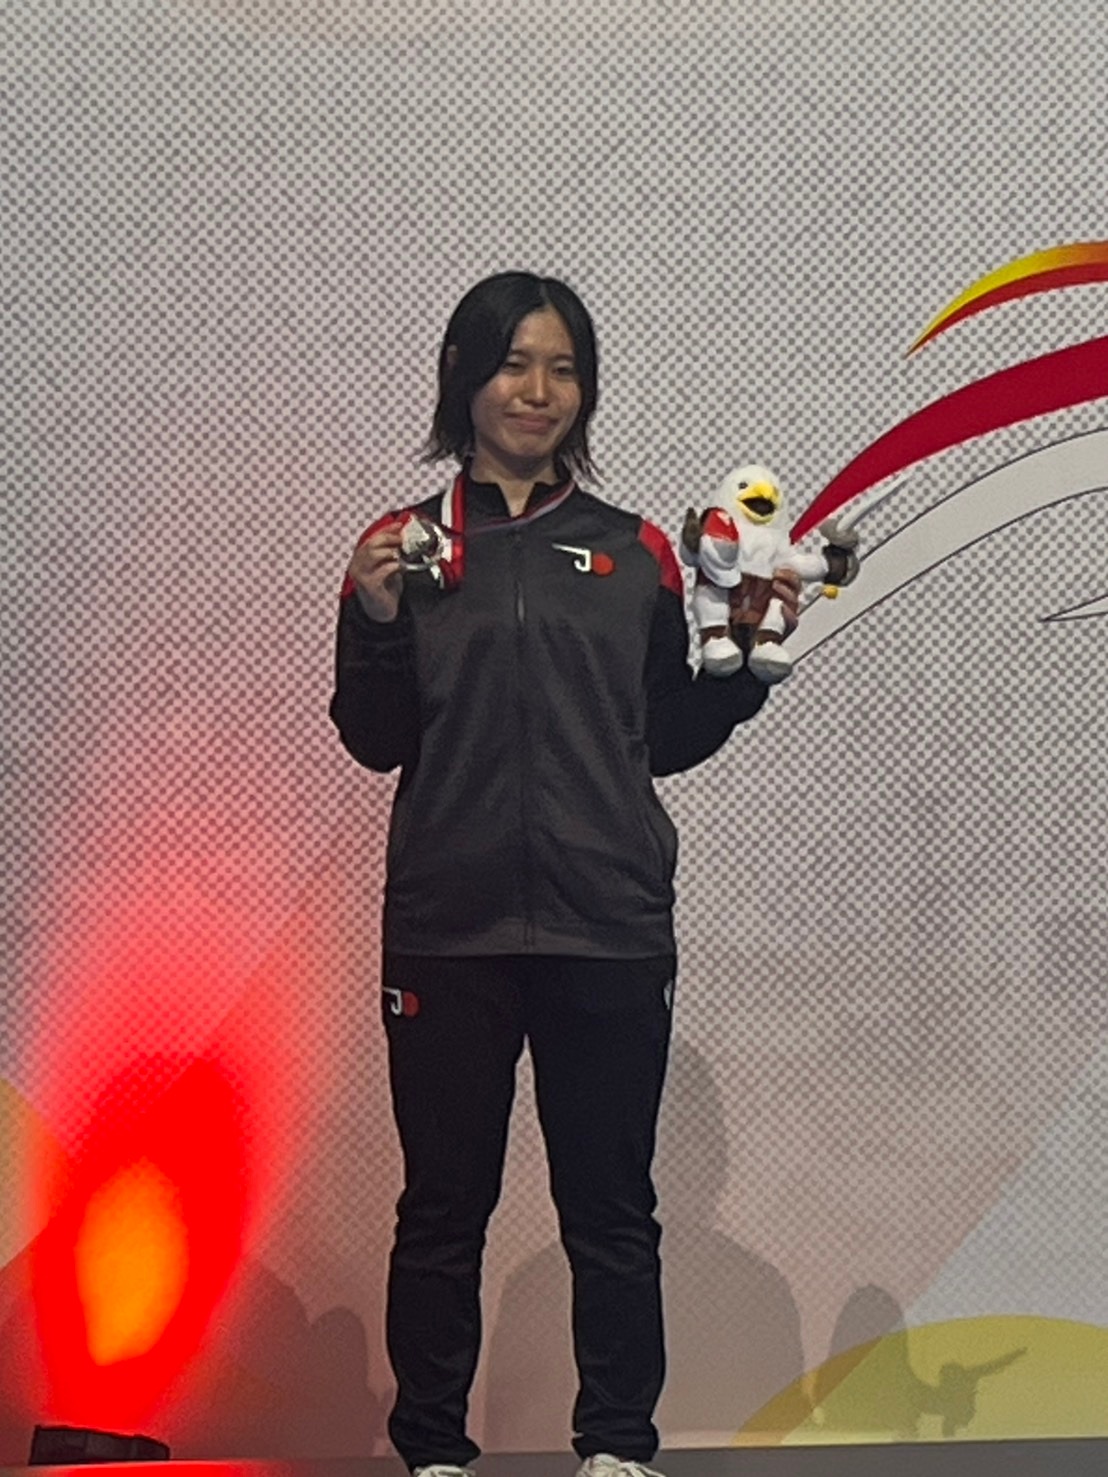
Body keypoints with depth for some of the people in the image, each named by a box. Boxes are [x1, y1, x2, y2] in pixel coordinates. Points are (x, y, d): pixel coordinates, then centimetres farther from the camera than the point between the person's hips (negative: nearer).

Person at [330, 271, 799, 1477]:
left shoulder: (634, 553, 9)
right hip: (448, 926, -1)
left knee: (611, 1203, 7)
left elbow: (669, 738, 11)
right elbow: (375, 741, 2)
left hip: (608, 926, 1)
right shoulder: (404, 550, 5)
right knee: (444, 1202, 7)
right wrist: (377, 625, -13)